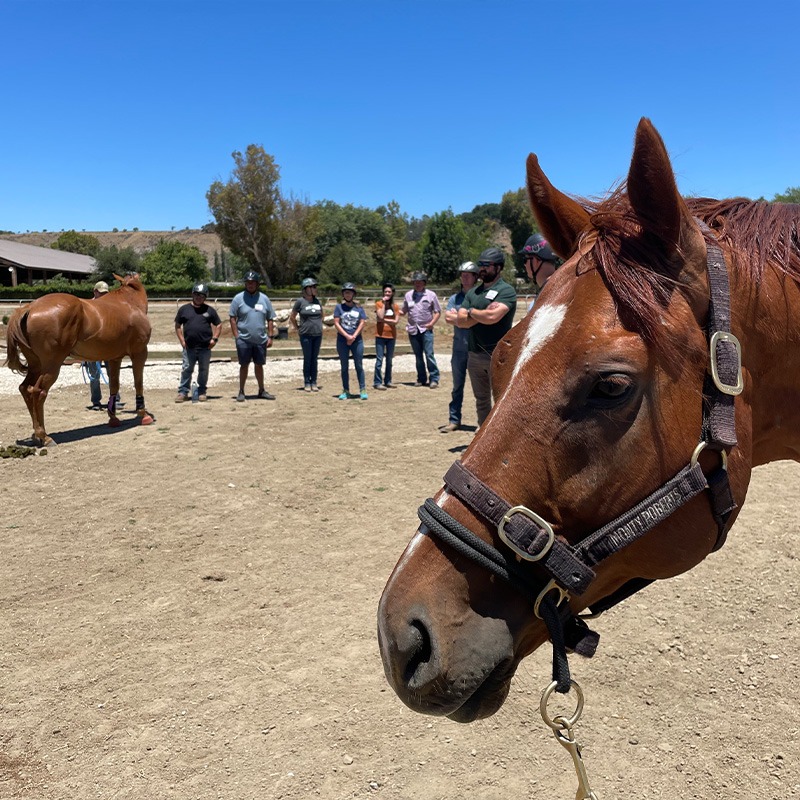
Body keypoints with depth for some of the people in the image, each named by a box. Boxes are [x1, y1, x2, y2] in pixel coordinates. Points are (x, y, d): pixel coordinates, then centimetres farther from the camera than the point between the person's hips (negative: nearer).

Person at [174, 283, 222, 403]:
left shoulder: (210, 310, 6)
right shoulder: (184, 309, 6)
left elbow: (218, 325, 10)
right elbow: (177, 326, 10)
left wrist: (214, 338, -2)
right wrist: (182, 340, 1)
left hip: (205, 347, 0)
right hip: (189, 347, 0)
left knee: (204, 370, 7)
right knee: (186, 369, 2)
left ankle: (202, 392, 17)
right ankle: (183, 392, 7)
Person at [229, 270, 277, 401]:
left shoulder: (264, 298, 6)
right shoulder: (238, 298, -1)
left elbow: (270, 319, 8)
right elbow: (233, 318, -1)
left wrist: (270, 336, 1)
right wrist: (236, 336, -8)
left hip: (261, 340, 2)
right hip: (244, 339, -2)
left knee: (259, 365, 11)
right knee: (244, 365, 3)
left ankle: (262, 391, 21)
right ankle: (241, 392, 11)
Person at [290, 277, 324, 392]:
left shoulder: (318, 301, 8)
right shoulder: (300, 302, -5)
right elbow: (292, 317, 4)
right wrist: (298, 328, 8)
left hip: (318, 334, 4)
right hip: (306, 335, -4)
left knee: (314, 359, 8)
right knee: (307, 359, 0)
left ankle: (314, 383, 14)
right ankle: (306, 383, 9)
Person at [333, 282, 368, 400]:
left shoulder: (358, 307, 6)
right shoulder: (339, 307, 4)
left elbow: (362, 323, 0)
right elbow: (336, 323, -3)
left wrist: (353, 336, -11)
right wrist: (347, 336, -12)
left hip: (357, 340, 0)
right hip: (342, 341, 0)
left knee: (359, 366, 1)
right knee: (344, 367, 5)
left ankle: (363, 390, 4)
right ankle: (345, 390, 12)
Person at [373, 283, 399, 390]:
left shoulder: (395, 306, 8)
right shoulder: (378, 303, -1)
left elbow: (396, 321, -2)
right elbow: (381, 316, -16)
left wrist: (384, 320, -11)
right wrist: (384, 303, -12)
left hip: (391, 335, 4)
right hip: (381, 335, -4)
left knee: (389, 360, 10)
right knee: (379, 359, -6)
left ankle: (388, 381, 18)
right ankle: (377, 382, -4)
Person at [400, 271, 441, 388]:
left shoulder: (431, 295, 2)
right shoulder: (408, 295, 10)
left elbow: (437, 311, 4)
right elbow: (403, 312, 13)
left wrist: (432, 323, -10)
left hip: (426, 329, -3)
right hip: (413, 330, 3)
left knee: (429, 354, -10)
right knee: (418, 356, 9)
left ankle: (434, 379, -6)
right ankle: (421, 379, 17)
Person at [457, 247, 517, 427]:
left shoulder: (506, 291, -6)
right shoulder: (473, 292, 14)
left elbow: (493, 317, -22)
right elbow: (460, 321, 3)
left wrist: (471, 312, -4)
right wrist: (483, 314, -11)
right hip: (475, 356, 7)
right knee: (481, 401, 16)